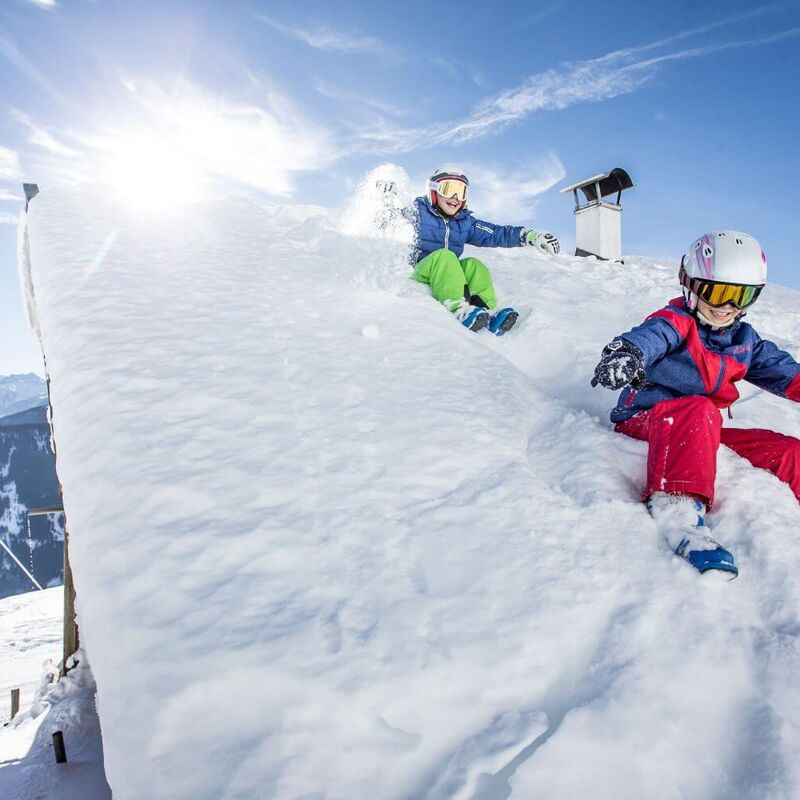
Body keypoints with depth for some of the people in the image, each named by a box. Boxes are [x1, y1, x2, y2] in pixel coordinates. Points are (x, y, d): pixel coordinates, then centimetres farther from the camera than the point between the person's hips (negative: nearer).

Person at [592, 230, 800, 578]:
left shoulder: (745, 339, 14)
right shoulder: (676, 323, -10)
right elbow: (651, 336, -33)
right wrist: (627, 353, -58)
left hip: (703, 433, 8)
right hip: (645, 419, -7)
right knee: (698, 410, -41)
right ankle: (677, 509, -56)